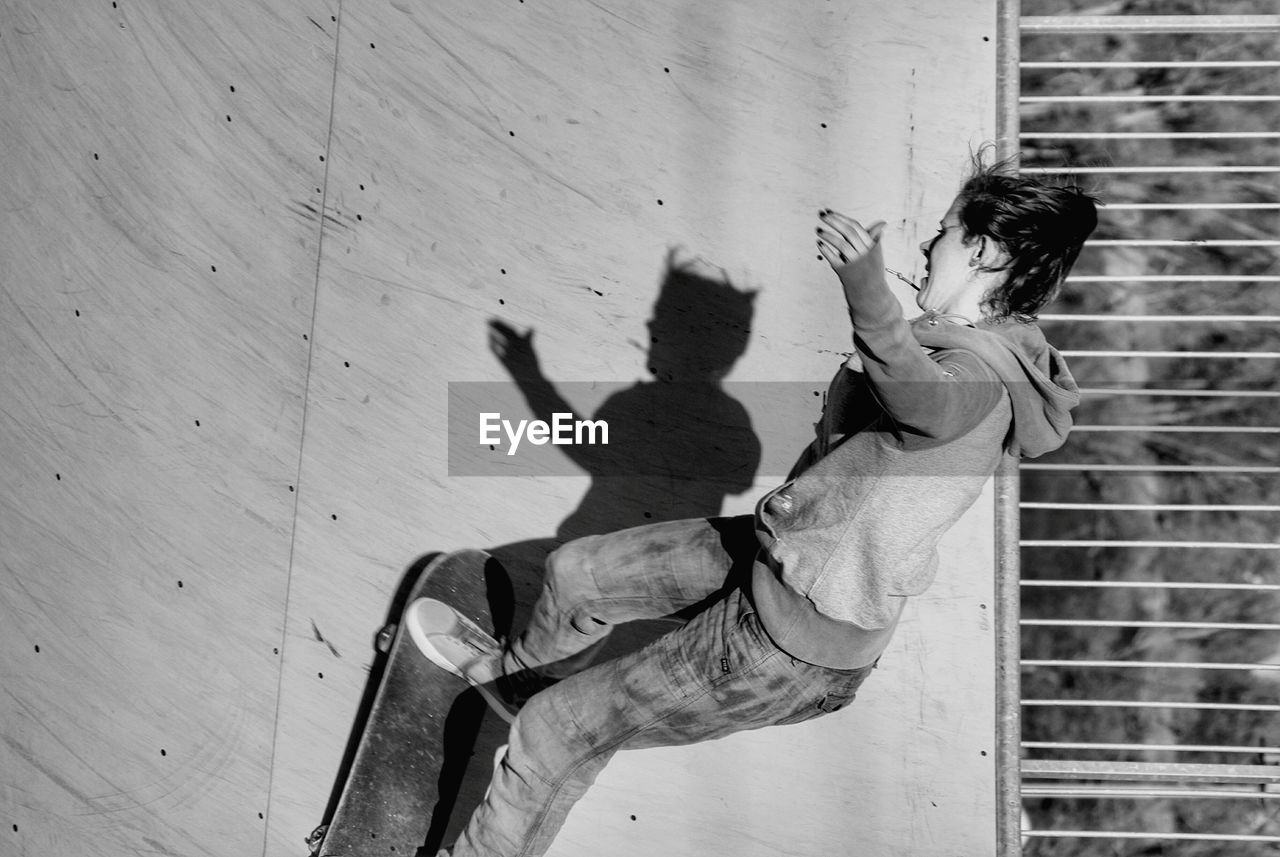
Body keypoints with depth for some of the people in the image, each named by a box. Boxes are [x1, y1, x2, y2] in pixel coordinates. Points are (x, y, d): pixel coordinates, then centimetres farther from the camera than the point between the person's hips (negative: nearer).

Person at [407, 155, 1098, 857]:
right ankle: (518, 675, 53)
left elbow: (926, 404, -53)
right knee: (576, 572, 21)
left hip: (793, 647, -9)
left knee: (557, 732, 0)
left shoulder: (980, 380, -27)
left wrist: (870, 293, -68)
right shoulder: (980, 345, 3)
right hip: (768, 551, 9)